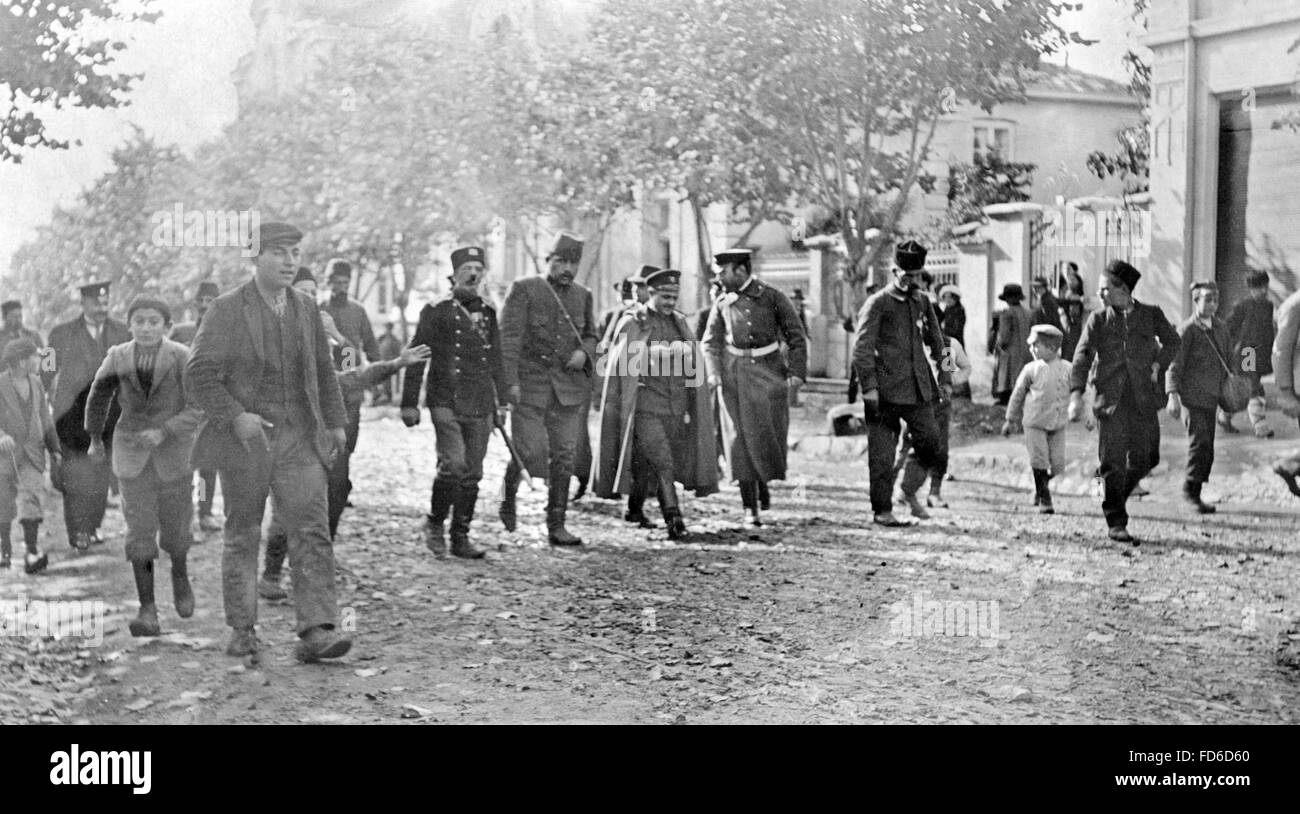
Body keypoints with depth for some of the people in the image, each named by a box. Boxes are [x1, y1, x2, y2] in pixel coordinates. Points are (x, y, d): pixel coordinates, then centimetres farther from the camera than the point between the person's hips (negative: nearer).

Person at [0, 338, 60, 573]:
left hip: (32, 453, 2)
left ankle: (32, 552, -21)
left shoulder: (36, 383, 7)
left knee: (30, 496, -16)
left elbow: (45, 420, 16)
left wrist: (55, 450, 13)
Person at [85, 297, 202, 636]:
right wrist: (95, 439, 25)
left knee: (174, 529, 6)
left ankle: (180, 574, 40)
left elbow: (199, 408, -14)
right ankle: (148, 611, -6)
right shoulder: (118, 358, -4)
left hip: (174, 449, -1)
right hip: (132, 452, 1)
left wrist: (164, 431, -25)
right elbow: (98, 398, 14)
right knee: (140, 530, -8)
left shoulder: (181, 358, -13)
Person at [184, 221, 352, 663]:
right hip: (245, 439, -3)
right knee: (242, 537, 7)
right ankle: (242, 630, 19)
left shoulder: (306, 308, 9)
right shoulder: (227, 310, -5)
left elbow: (323, 370, 20)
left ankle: (316, 632, -14)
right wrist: (236, 416, -21)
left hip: (299, 438, 3)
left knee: (312, 532, -10)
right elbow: (198, 377, -9)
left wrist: (336, 422, 16)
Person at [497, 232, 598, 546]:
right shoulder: (523, 290, -2)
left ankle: (556, 526, 8)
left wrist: (584, 352, -1)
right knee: (530, 452, -8)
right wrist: (511, 381, -17)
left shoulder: (582, 296, 12)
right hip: (530, 385, -4)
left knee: (564, 456, 2)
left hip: (569, 387, 4)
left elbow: (591, 336, 22)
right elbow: (509, 337, -8)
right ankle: (508, 495, 22)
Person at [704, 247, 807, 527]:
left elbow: (797, 338, 0)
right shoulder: (723, 303, 6)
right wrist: (713, 372, -7)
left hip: (770, 372, -1)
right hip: (736, 375, 1)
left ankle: (765, 481, 30)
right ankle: (751, 509, 4)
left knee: (772, 433, -1)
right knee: (743, 437, 0)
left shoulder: (773, 297, -2)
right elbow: (711, 341, 9)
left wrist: (796, 374, -10)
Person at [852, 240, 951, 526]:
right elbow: (862, 348, -10)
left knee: (935, 448, 0)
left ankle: (909, 492, 23)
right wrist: (869, 387, -16)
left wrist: (944, 379, 17)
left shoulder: (922, 301, 13)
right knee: (882, 456, 0)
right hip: (886, 393, -5)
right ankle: (881, 511, 12)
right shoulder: (877, 304, -5)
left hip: (919, 390, 5)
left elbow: (936, 342, 22)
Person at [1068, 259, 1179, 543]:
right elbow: (1083, 357, -6)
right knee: (1113, 462, -4)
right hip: (1110, 399, -2)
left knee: (1145, 460, 2)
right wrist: (1076, 394, -19)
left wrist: (1157, 365, 7)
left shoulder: (1151, 315, 7)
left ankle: (1116, 494, 31)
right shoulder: (1098, 320, 4)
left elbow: (1172, 342, 24)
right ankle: (1116, 523, 3)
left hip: (1143, 399, 2)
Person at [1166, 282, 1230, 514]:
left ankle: (1193, 494, 15)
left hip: (1210, 398, 7)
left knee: (1206, 451, 7)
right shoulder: (1187, 330, -6)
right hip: (1192, 396, -7)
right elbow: (1174, 364, -9)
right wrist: (1173, 396, -18)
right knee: (1200, 444, -14)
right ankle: (1191, 492, -6)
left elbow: (1225, 364, 25)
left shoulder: (1221, 329, 16)